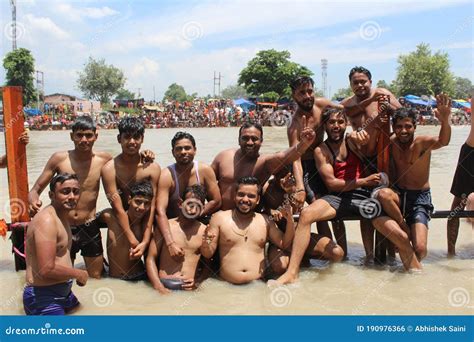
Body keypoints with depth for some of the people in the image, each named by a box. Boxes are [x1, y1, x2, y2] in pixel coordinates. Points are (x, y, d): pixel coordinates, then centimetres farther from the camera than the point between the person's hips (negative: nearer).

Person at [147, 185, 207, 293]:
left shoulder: (204, 231, 6)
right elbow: (151, 259, 3)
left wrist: (198, 281, -4)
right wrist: (159, 287, -8)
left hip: (190, 288, 1)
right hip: (165, 285, -1)